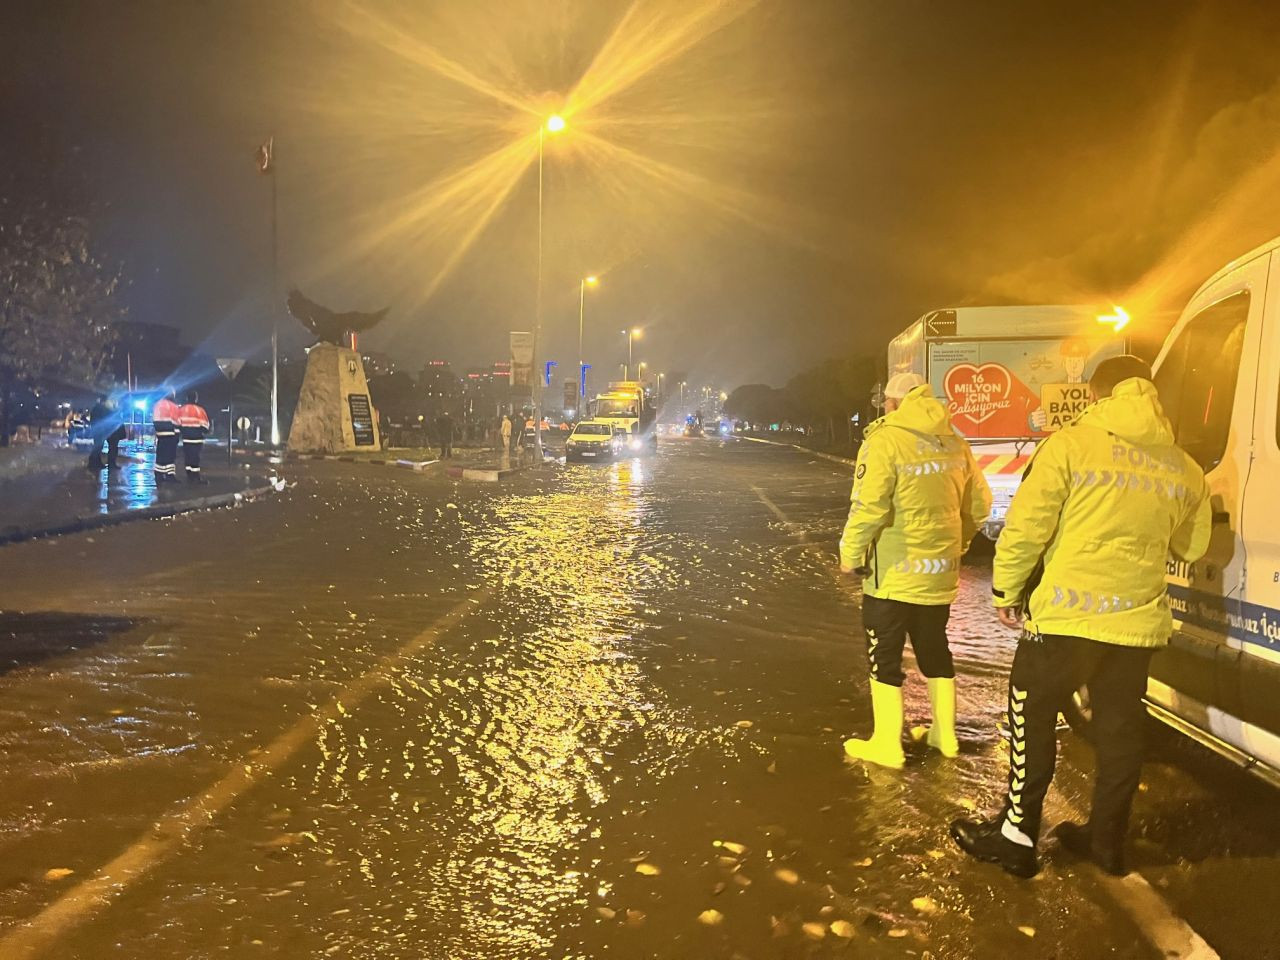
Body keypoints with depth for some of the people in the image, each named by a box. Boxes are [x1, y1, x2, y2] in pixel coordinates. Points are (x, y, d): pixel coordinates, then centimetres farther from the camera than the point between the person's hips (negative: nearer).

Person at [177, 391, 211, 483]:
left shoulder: (181, 409, 7)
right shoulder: (199, 410, -11)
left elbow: (178, 423, 9)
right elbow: (204, 425, -6)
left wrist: (180, 431, 19)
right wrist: (206, 430, 14)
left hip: (185, 437, 5)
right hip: (196, 437, -5)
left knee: (187, 456, 9)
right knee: (195, 457, -6)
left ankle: (190, 476, 11)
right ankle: (196, 477, -6)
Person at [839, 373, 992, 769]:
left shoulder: (885, 440, -17)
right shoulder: (954, 441, 5)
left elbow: (868, 508, -23)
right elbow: (979, 503, 9)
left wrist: (850, 554, -10)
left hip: (893, 573, -6)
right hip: (940, 570, 7)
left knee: (884, 657, 5)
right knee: (935, 650, 20)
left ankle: (886, 745, 12)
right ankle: (944, 734, 30)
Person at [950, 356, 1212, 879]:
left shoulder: (1072, 444, -10)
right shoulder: (1183, 467, 6)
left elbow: (1025, 527, -12)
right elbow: (1192, 547, 18)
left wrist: (1006, 591, 0)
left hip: (1065, 615, -5)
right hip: (1136, 620, 5)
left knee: (1032, 720, 9)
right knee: (1119, 729, 16)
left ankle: (1017, 835, 16)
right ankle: (1107, 840, 29)